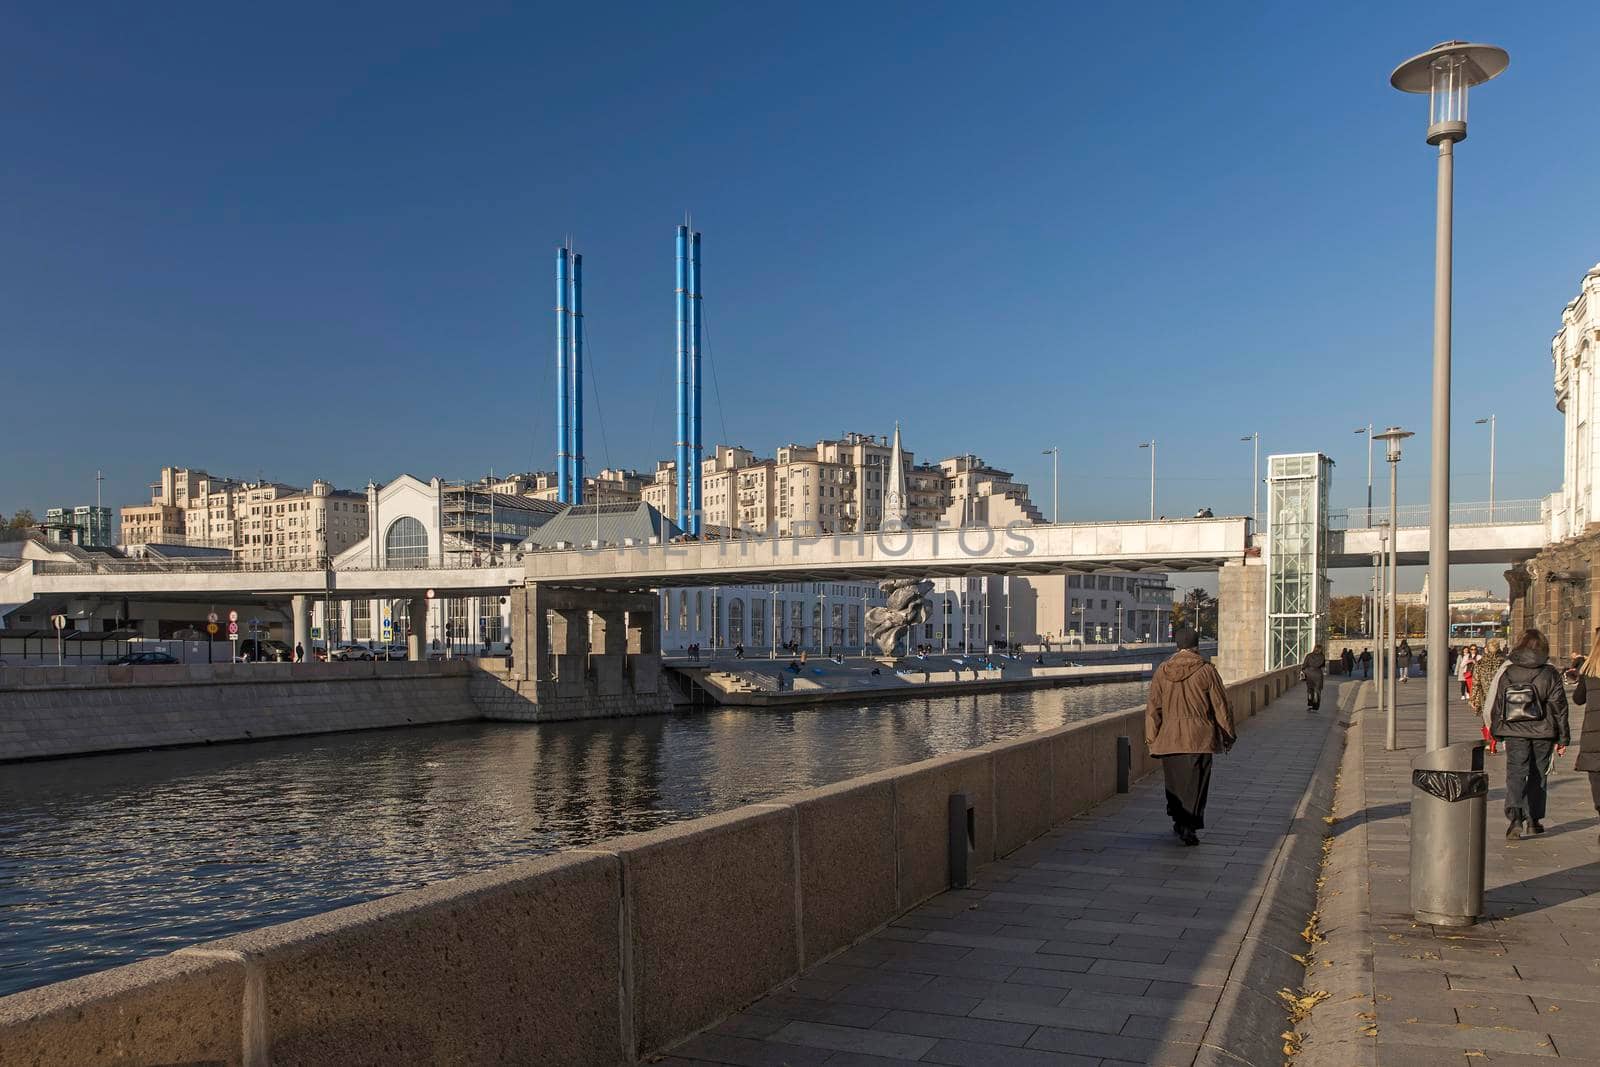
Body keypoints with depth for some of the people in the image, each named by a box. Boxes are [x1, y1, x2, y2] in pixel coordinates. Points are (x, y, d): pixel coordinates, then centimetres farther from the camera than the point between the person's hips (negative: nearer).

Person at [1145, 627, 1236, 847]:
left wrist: (1151, 738, 8)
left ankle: (1179, 821, 27)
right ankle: (1188, 826, -9)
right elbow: (1221, 706, -2)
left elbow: (1153, 708, 1)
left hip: (1170, 737, 3)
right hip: (1199, 737, -2)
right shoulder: (1206, 670, -6)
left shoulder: (1162, 671, 0)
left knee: (1175, 780, 16)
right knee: (1195, 783, 1)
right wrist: (1228, 735, 8)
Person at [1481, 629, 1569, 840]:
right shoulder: (1550, 674, -4)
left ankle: (1515, 817, -21)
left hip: (1515, 733, -1)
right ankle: (1534, 818, 24)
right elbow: (1559, 708, -1)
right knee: (1538, 776, 16)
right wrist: (1562, 738, 6)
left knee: (1515, 775, -2)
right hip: (1543, 734, 1)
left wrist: (1495, 731, 14)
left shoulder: (1506, 672, -2)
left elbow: (1493, 704, 2)